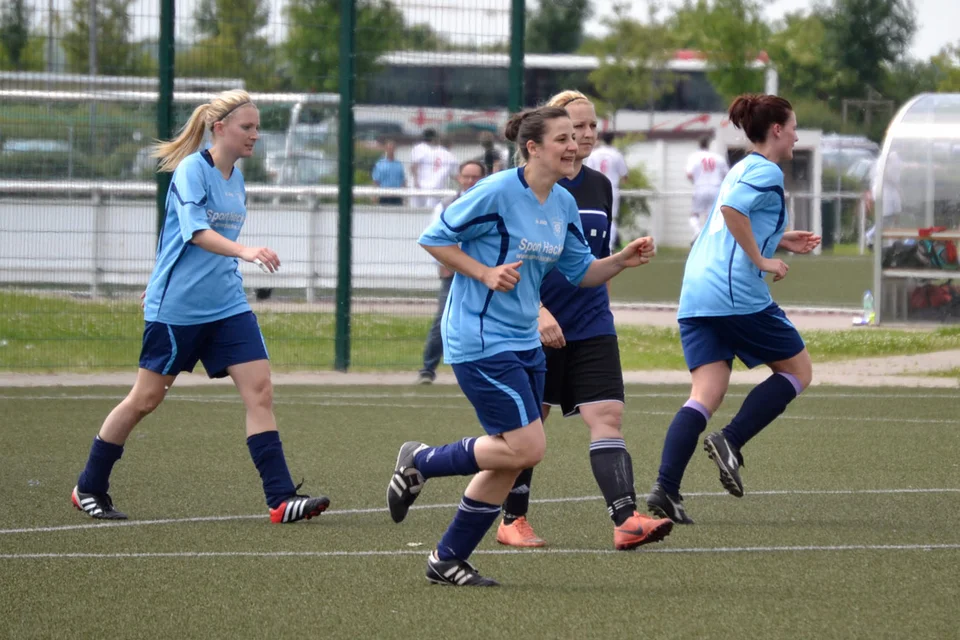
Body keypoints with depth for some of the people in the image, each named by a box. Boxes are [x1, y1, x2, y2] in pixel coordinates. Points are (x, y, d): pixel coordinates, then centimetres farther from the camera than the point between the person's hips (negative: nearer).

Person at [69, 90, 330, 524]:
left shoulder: (235, 179, 11)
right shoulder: (192, 170, -12)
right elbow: (195, 231, -27)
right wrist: (244, 251, -42)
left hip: (227, 305, 7)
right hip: (176, 306, -7)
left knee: (259, 391, -7)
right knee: (147, 397, 3)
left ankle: (281, 498, -9)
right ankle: (88, 488, 18)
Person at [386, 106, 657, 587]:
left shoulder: (564, 204, 8)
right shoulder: (498, 192, -15)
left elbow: (579, 272, 16)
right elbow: (434, 238, -10)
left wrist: (624, 260, 0)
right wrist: (485, 273, -18)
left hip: (524, 343, 9)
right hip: (480, 340, -9)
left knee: (510, 462, 7)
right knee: (526, 447, -14)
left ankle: (448, 559, 18)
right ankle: (420, 462, 5)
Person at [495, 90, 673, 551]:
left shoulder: (600, 186, 11)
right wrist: (538, 311, -21)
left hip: (592, 327, 5)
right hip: (534, 327, -5)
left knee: (607, 417, -9)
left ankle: (626, 519, -19)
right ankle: (512, 520, 19)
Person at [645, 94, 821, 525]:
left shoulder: (743, 170, 24)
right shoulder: (767, 172, -4)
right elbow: (731, 209, -22)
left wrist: (782, 241, 26)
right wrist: (762, 260, -15)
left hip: (695, 294, 9)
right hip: (737, 293, -8)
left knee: (705, 394, 0)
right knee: (798, 372, 8)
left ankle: (665, 487, -16)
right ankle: (730, 441, -6)